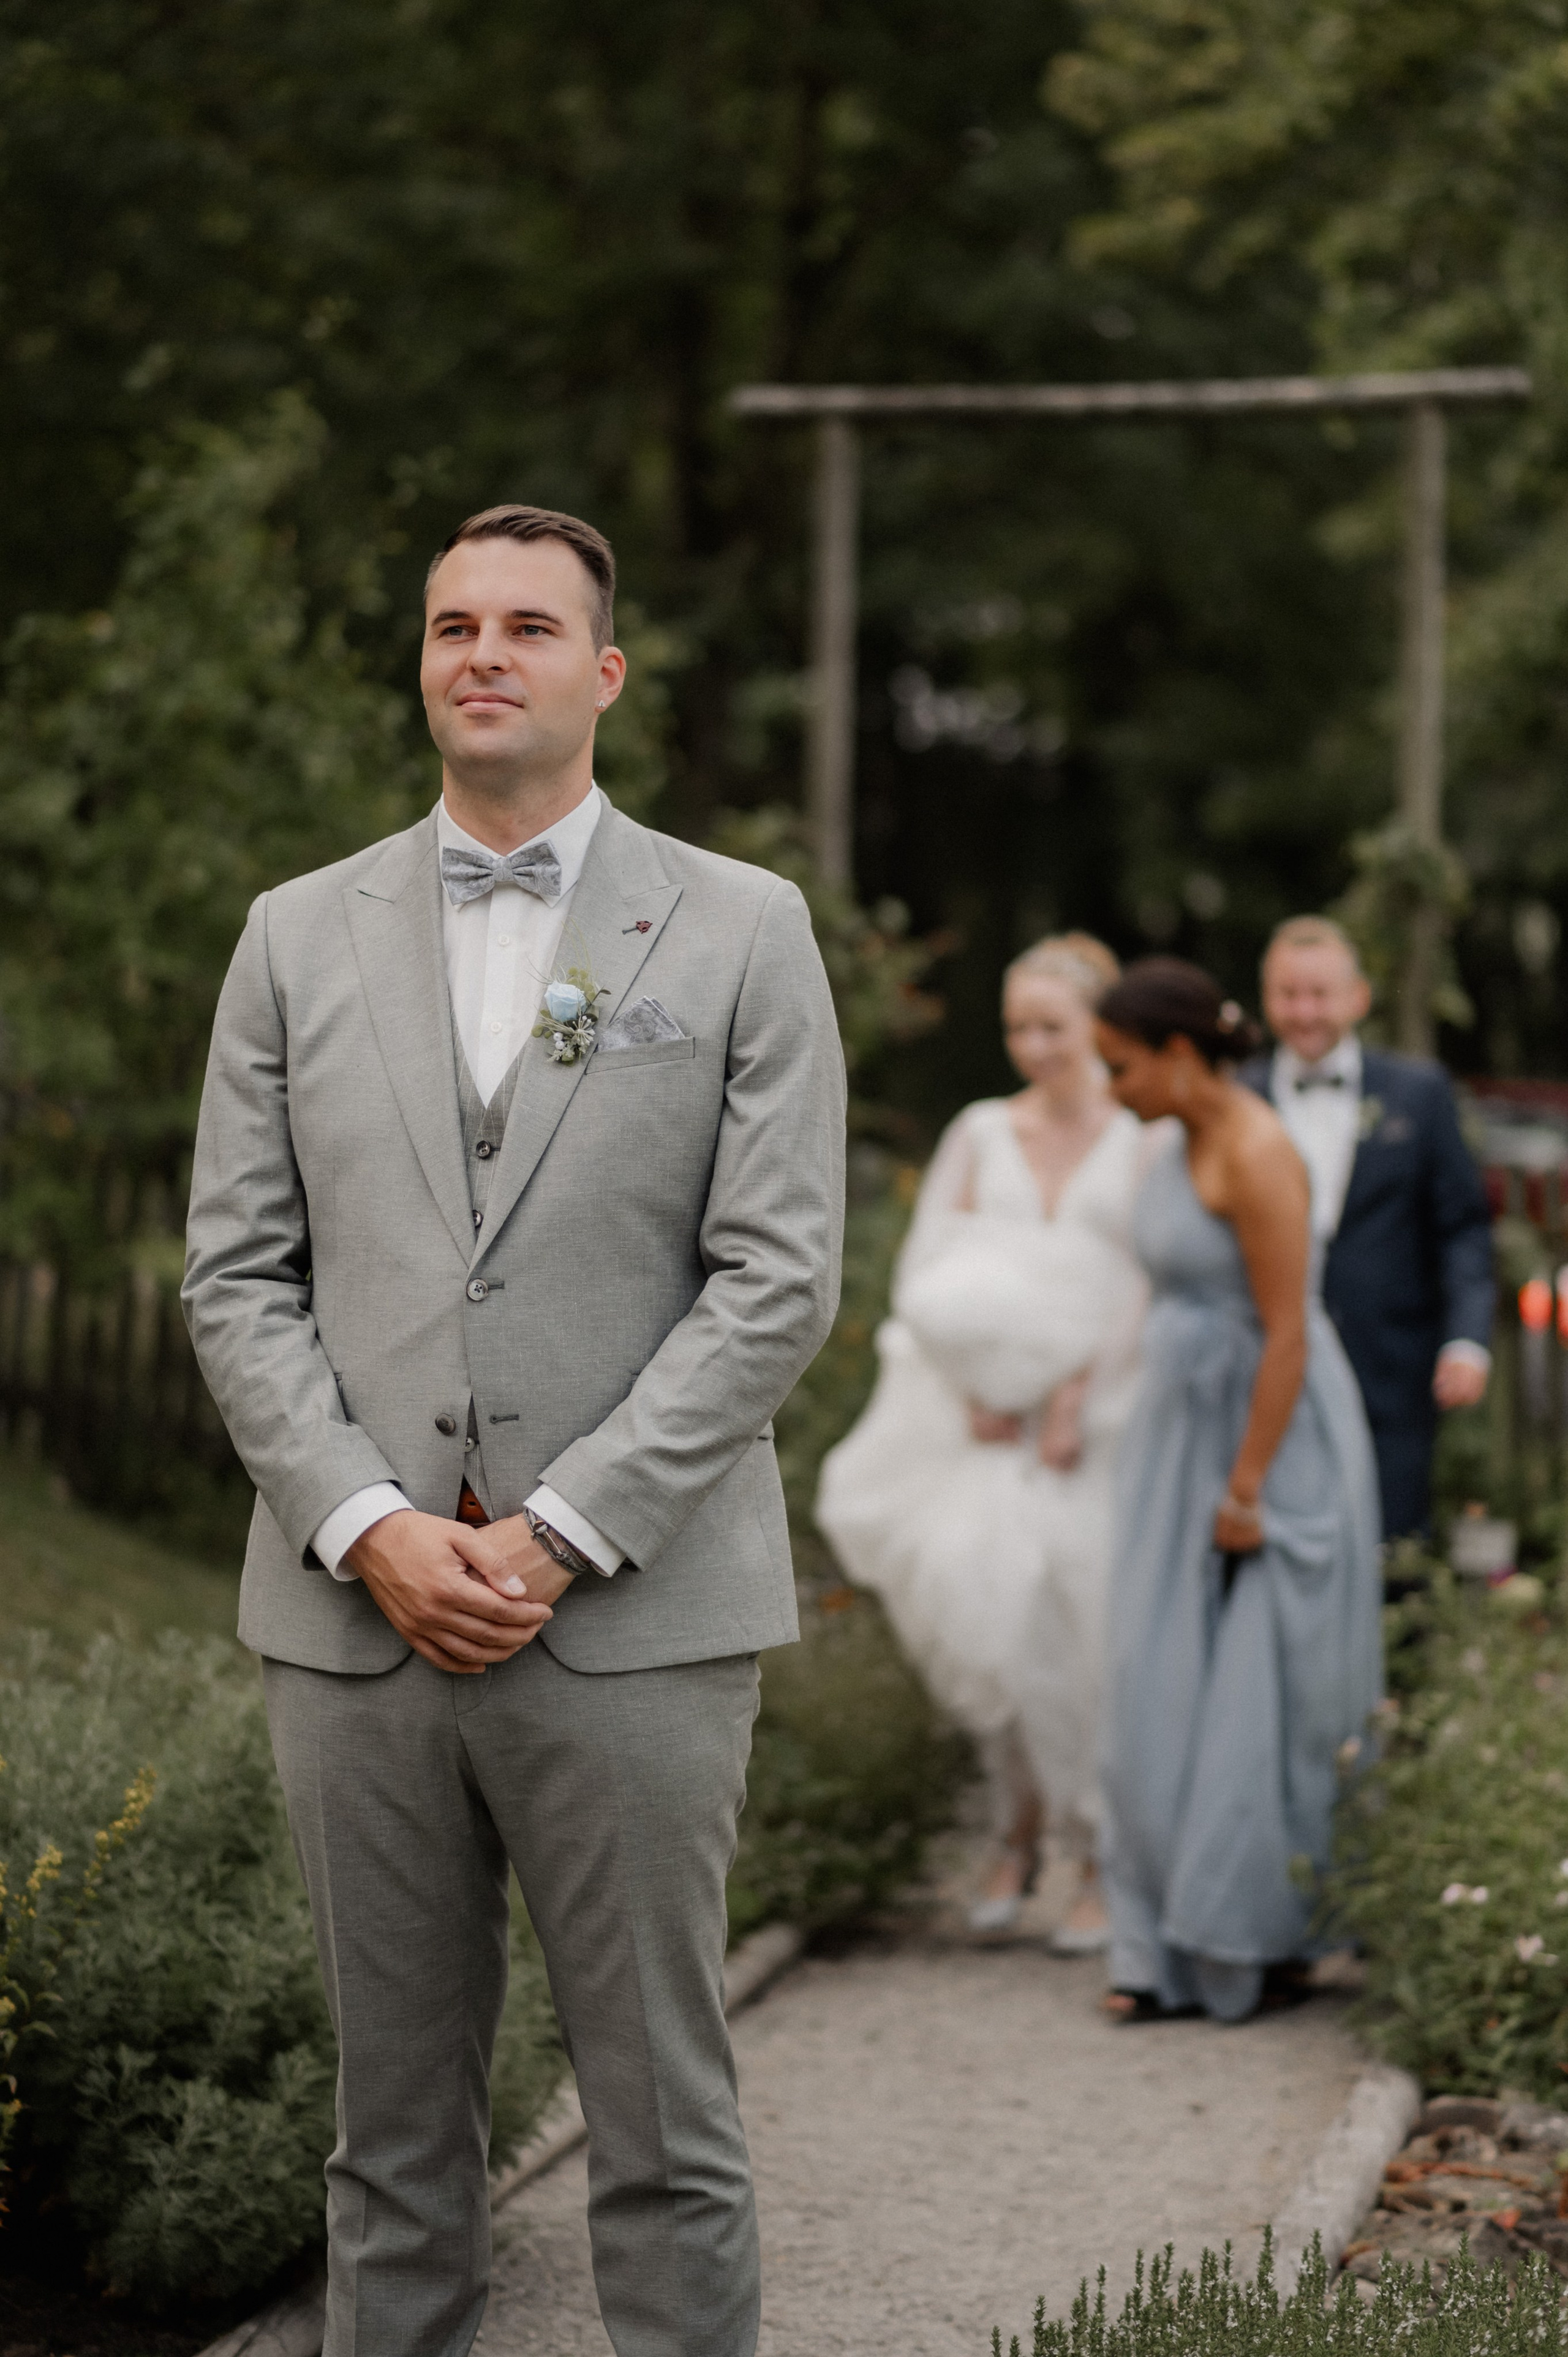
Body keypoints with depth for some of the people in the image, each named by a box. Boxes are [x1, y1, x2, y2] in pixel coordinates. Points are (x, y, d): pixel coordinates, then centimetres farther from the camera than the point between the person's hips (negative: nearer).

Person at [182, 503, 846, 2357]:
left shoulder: (740, 934, 3)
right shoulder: (299, 937, 10)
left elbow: (777, 1280, -4)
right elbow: (236, 1275, 6)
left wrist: (559, 1537, -12)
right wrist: (369, 1529, -8)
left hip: (633, 1624, -2)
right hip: (354, 1622, 2)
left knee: (665, 2133, 2)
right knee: (394, 2129, 9)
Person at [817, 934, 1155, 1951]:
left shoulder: (1145, 1142, 3)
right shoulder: (981, 1135, 11)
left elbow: (1153, 1287, -4)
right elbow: (926, 1274, 6)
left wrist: (1077, 1396, -12)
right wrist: (974, 1390, -7)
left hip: (1105, 1419, -2)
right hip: (990, 1420, 2)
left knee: (1090, 1631, -6)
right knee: (985, 1613, -13)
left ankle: (1105, 1866, 5)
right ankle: (1021, 1815, 8)